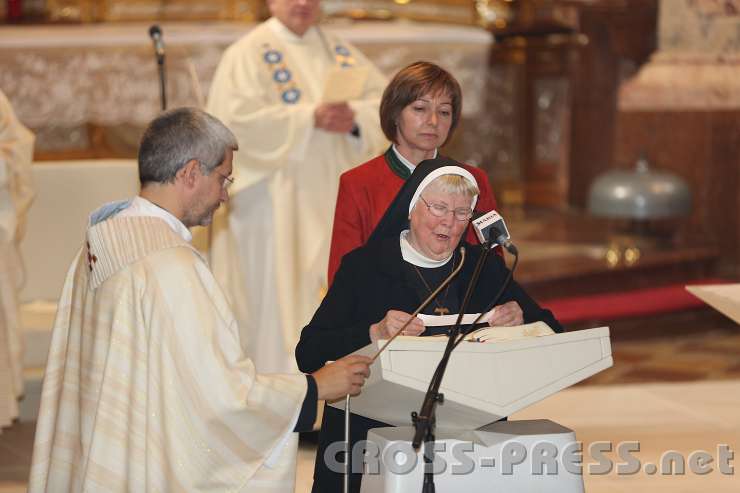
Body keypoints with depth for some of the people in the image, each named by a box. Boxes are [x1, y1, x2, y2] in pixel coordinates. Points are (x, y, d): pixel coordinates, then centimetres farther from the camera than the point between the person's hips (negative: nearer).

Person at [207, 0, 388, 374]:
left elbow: (384, 101, 7)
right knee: (281, 288, -7)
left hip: (335, 196, 6)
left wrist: (354, 118, -15)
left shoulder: (340, 51, 15)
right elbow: (239, 118, -16)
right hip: (278, 195, -5)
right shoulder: (248, 53, -2)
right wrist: (310, 118, -23)